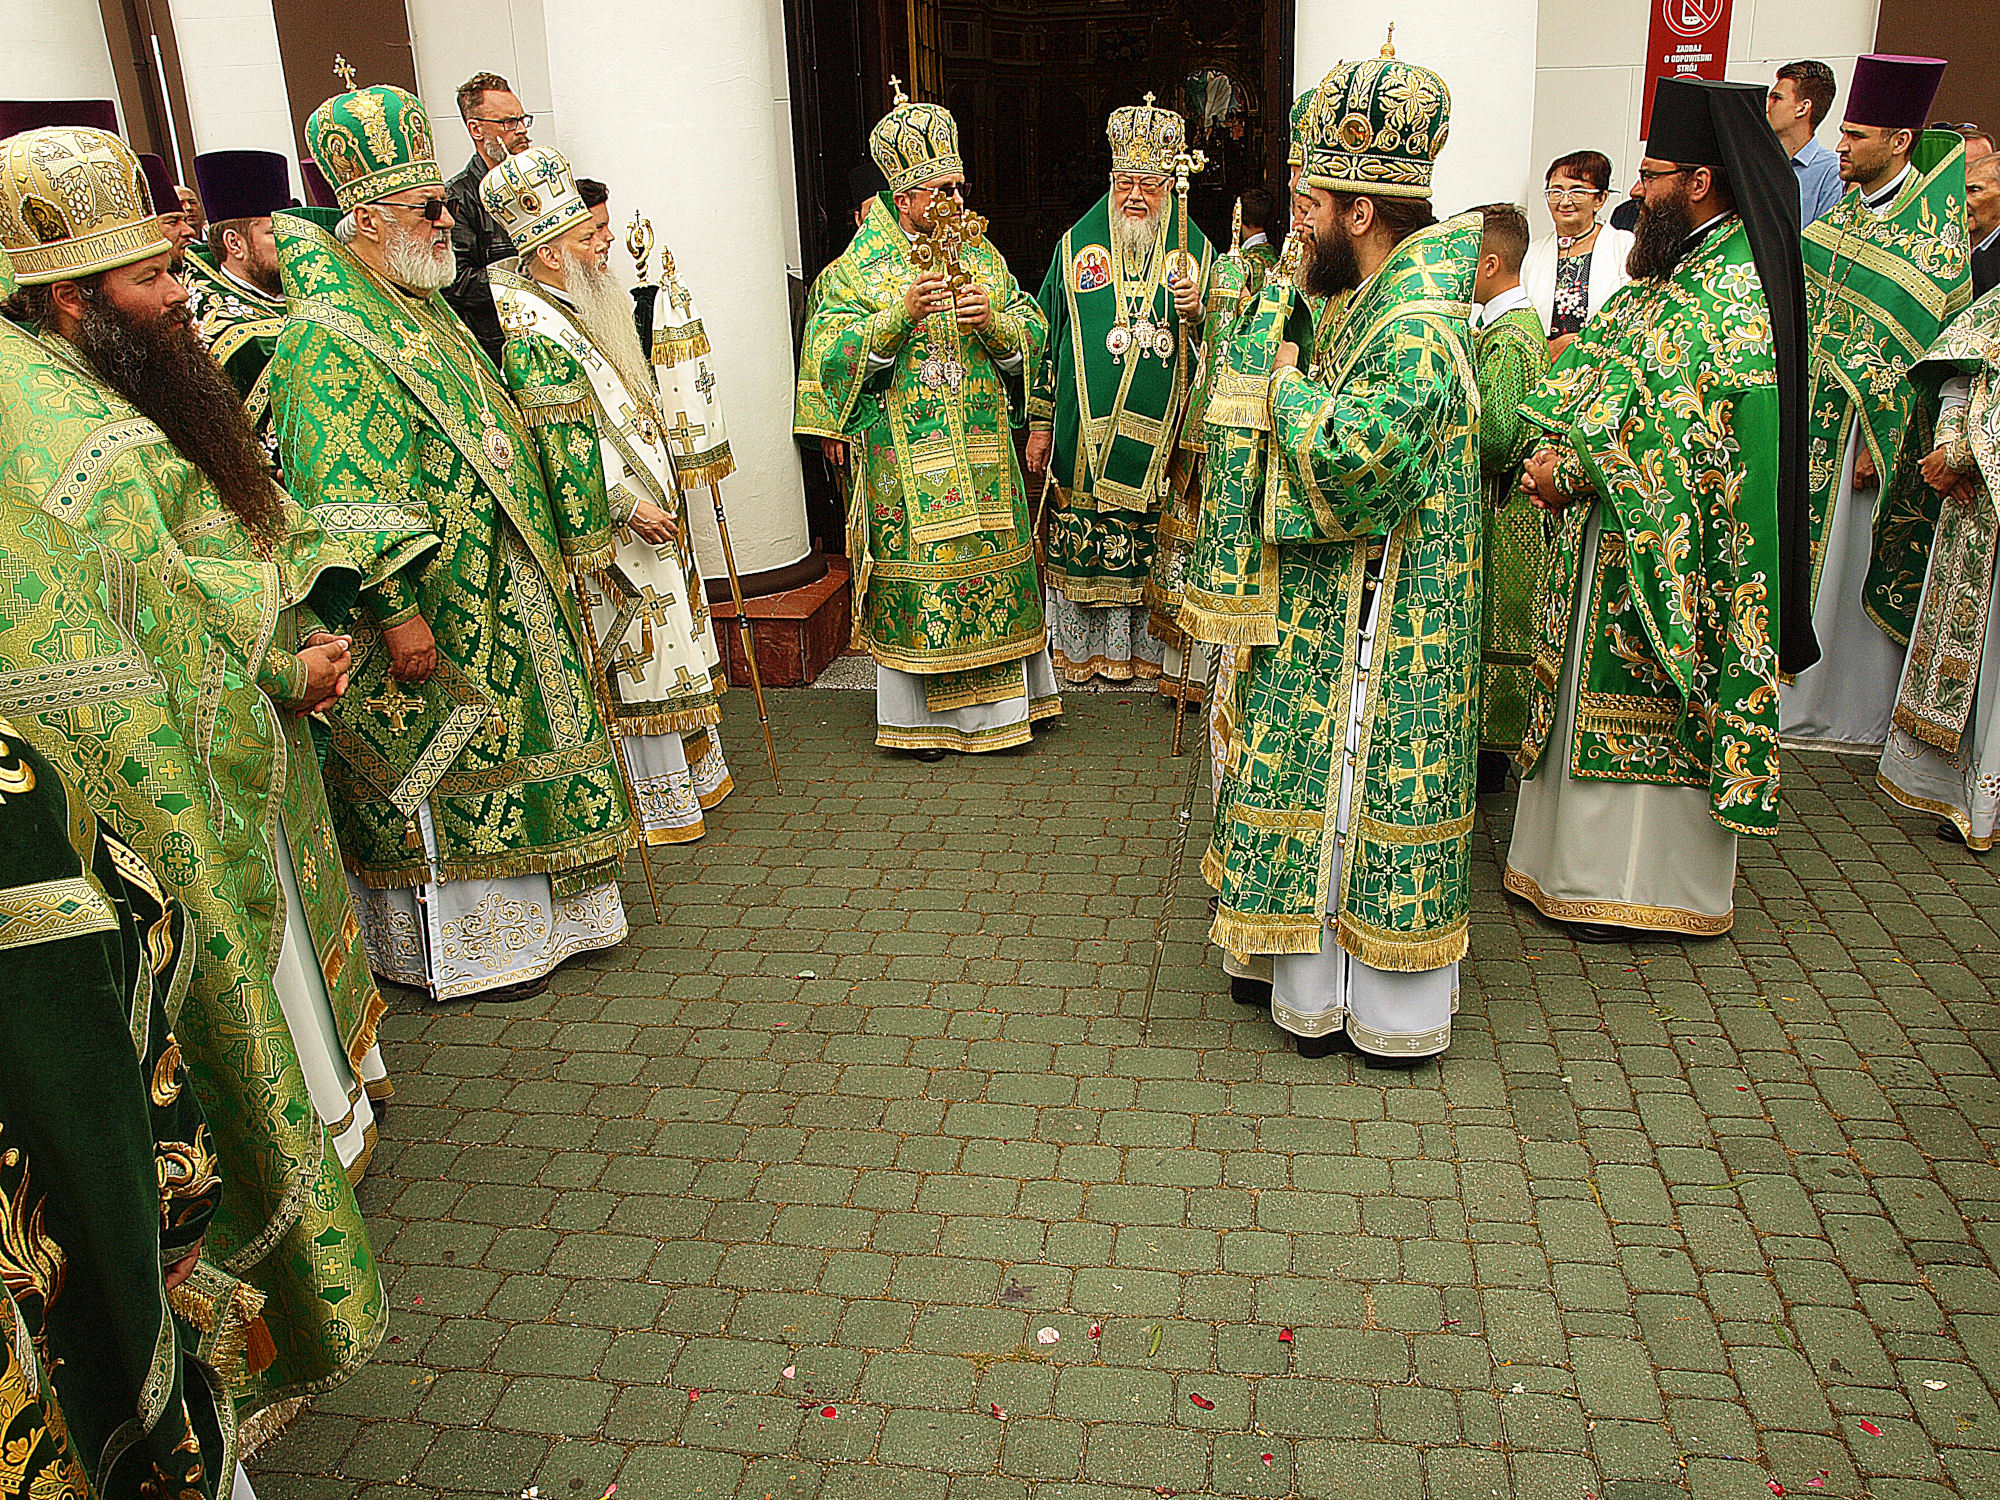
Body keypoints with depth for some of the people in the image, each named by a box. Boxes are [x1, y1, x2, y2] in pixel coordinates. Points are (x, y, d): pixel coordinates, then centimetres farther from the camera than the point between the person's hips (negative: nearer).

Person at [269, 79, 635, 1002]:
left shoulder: (420, 309, 13)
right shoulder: (328, 340, -18)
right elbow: (346, 501, -23)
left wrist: (553, 536, 21)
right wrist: (398, 609, -24)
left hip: (492, 592, 10)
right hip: (427, 613, -10)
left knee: (495, 754, 17)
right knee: (436, 778, 2)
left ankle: (517, 915, 32)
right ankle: (459, 951, 16)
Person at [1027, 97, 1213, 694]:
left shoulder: (1194, 250, 5)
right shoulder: (1078, 244, 5)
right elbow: (1047, 335, 7)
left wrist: (1194, 314, -17)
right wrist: (1039, 423, 4)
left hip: (1161, 432, 0)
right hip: (1083, 430, 0)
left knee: (1151, 543, 4)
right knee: (1082, 533, 4)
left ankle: (1142, 644, 20)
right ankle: (1079, 644, 19)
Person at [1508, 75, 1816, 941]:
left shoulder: (1732, 292, -19)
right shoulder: (1677, 266, 11)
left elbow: (1677, 432, -25)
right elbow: (1597, 363, 11)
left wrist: (1578, 472, -19)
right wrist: (1553, 446, -4)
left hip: (1670, 546, -9)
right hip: (1615, 530, 9)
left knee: (1650, 707, 2)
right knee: (1606, 697, 16)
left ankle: (1646, 881, 17)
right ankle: (1585, 858, 30)